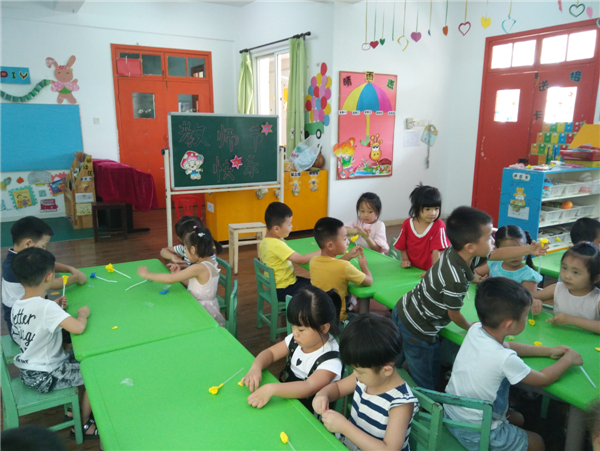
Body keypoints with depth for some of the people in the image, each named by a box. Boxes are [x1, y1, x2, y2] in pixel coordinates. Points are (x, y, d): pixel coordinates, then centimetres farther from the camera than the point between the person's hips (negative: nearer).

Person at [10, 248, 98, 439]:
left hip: (28, 371, 9)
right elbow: (78, 328, -41)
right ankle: (82, 426, 18)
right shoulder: (47, 307, -31)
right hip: (45, 377, -9)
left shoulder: (17, 306, -3)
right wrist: (83, 314, -21)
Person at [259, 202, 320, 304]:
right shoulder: (277, 245, -27)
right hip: (283, 291, -9)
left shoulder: (265, 242, 2)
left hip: (276, 285, 10)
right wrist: (322, 251, -18)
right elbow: (301, 260, -27)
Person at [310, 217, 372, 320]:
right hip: (337, 318, -6)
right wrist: (363, 265, 6)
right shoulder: (344, 267, -28)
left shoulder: (313, 261, -9)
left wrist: (348, 256, 11)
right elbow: (369, 282, -11)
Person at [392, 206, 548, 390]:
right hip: (418, 332, -9)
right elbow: (454, 315, -14)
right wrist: (469, 327, 7)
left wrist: (530, 249, 13)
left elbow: (496, 254, 11)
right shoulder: (455, 280, -33)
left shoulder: (457, 251, -8)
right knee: (427, 387, 8)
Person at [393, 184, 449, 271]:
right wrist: (405, 260, -2)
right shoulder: (407, 224, 1)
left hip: (428, 271, -2)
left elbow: (436, 251, -11)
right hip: (411, 269, 2)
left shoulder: (438, 225, -6)